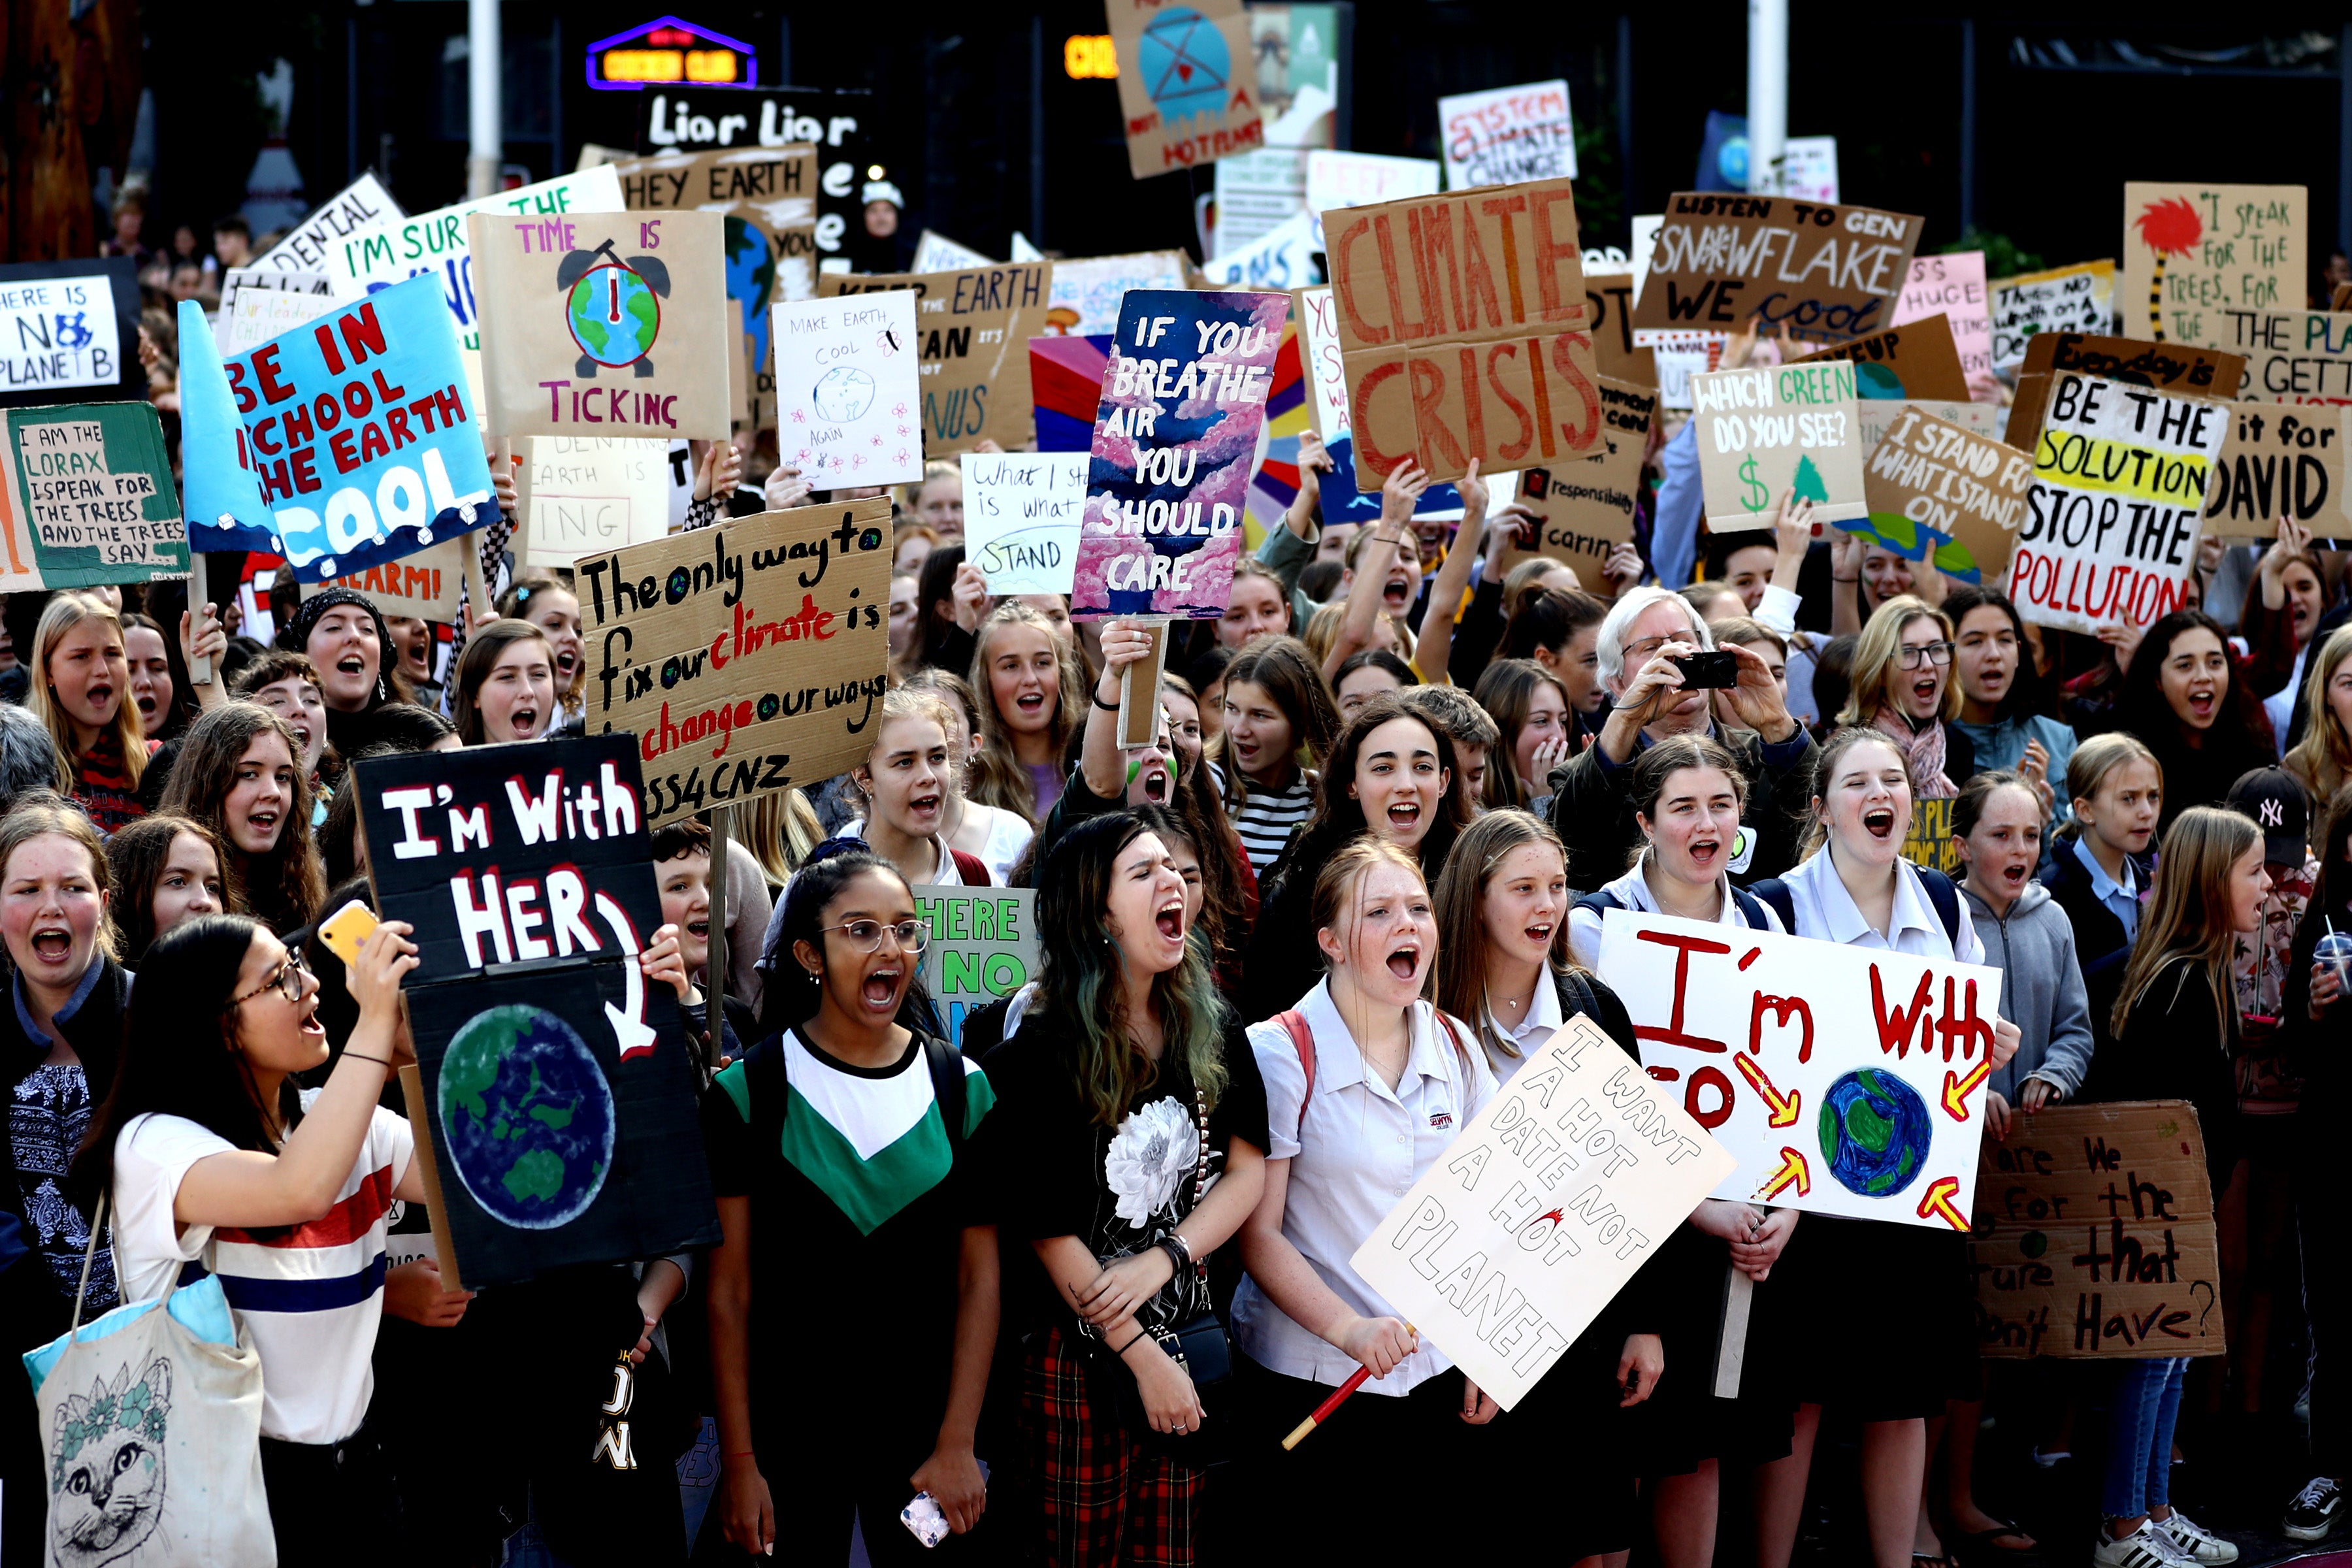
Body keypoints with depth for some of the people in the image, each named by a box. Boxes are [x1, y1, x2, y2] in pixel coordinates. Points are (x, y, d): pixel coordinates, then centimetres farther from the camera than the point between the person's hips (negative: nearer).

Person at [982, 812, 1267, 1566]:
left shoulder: (1211, 1030, 4)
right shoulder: (1041, 1055, -10)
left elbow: (1247, 1169, 1)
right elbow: (1048, 1230, -11)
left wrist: (1162, 1262, -15)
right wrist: (1143, 1356, -11)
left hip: (1187, 1328, 4)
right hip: (1079, 1347, -4)